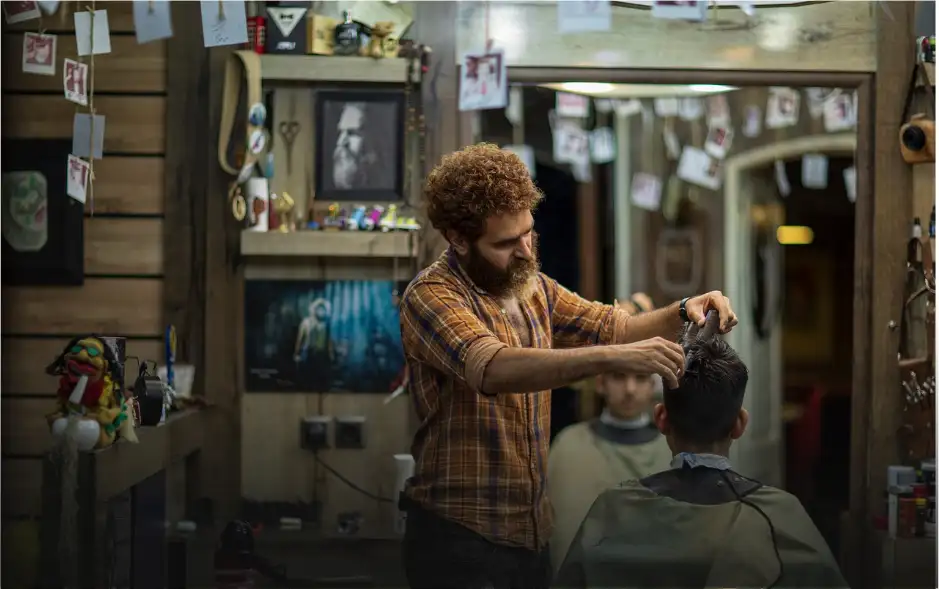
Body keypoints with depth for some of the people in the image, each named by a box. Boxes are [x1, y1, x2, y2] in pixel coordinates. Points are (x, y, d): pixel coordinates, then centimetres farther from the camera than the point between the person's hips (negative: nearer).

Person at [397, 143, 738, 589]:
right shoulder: (431, 296, -16)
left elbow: (615, 327, 16)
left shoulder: (532, 287, 9)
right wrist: (612, 358, -41)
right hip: (460, 543, -7)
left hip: (532, 533, 8)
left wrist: (682, 313, -5)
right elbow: (495, 369, -34)